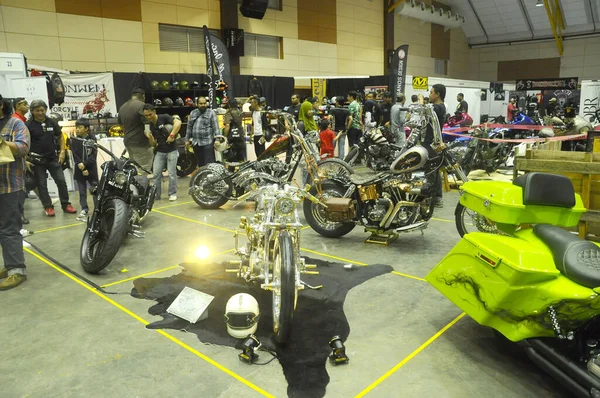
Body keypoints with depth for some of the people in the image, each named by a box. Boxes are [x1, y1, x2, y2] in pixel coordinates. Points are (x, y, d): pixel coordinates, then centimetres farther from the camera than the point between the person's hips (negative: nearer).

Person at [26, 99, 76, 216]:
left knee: (61, 181, 1)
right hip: (37, 160, -3)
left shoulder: (52, 122, 4)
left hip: (53, 158, 3)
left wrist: (62, 152, 3)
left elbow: (60, 137, 14)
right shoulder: (28, 125, -6)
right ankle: (48, 207, 10)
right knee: (42, 185, 2)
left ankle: (66, 205, 10)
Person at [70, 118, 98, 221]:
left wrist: (84, 164, -18)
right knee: (82, 191, 6)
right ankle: (84, 209, 14)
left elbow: (93, 155, -7)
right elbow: (75, 156, -3)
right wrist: (82, 169, -11)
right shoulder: (74, 141, 1)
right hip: (79, 170, 1)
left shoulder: (92, 139, -2)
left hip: (91, 169, -1)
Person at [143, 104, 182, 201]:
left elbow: (178, 122, -25)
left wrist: (171, 135, -29)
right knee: (156, 173, 2)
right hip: (160, 152, 6)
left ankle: (172, 194, 11)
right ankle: (156, 194, 12)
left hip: (171, 150, -6)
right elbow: (153, 144, 10)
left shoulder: (164, 118, -9)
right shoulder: (150, 126, 8)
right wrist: (150, 138, -12)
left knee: (171, 173, -2)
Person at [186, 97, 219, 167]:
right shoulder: (193, 113, 14)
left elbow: (215, 127, -7)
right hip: (196, 143, 5)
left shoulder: (211, 113, -1)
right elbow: (189, 127, 19)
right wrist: (187, 140, 17)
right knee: (200, 164, 12)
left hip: (207, 143, -5)